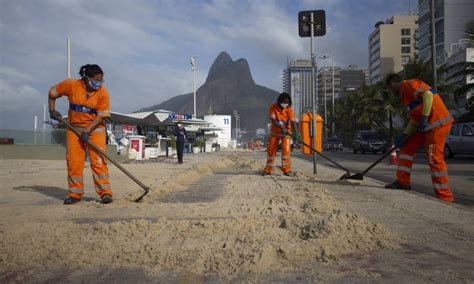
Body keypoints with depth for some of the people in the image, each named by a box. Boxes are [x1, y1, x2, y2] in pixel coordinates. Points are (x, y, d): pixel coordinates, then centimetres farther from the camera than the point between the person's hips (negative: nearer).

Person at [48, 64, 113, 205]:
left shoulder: (103, 92, -14)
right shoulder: (71, 85, -11)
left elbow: (101, 116, -14)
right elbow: (52, 92, 6)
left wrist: (87, 131, -20)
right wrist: (52, 110, 0)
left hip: (95, 128, -2)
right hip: (74, 127, 2)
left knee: (98, 160, -10)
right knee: (73, 161, 2)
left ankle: (105, 192, -6)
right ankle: (75, 194, 11)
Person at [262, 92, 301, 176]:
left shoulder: (289, 109, -15)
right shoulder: (273, 107, -14)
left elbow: (293, 121, -26)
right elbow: (273, 120, -25)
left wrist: (296, 133, -42)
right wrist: (281, 128, -38)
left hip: (286, 132, -1)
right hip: (275, 131, 1)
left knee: (286, 149, -13)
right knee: (271, 149, 3)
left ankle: (286, 170, -5)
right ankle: (268, 169, 14)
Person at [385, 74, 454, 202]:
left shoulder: (408, 84, -5)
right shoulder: (405, 93, 23)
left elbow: (428, 95, -21)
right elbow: (415, 118, 20)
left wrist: (424, 118, -21)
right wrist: (404, 135, 10)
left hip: (437, 123, -10)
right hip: (427, 124, 10)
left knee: (434, 158, -10)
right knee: (407, 146, 13)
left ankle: (445, 197, -5)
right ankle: (403, 182, 17)